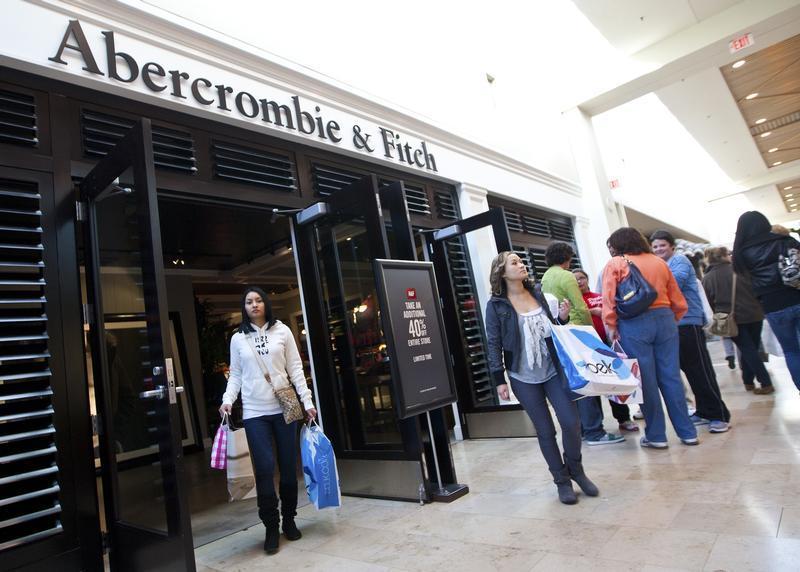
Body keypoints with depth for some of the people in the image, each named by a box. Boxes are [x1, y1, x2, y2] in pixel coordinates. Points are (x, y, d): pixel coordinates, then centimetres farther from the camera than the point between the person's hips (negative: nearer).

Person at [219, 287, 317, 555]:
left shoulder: (282, 331, 3)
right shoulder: (238, 338, 6)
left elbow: (295, 368, 2)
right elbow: (235, 375, 8)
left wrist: (307, 401, -3)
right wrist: (227, 400, -9)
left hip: (284, 408, 1)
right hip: (254, 412, 0)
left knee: (289, 467, 8)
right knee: (265, 468, -4)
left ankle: (289, 521, 26)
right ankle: (271, 527, 12)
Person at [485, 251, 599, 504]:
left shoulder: (537, 293, 6)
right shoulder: (496, 305, -7)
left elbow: (550, 329, 16)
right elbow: (493, 344, -7)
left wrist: (562, 318, -5)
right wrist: (499, 380, -9)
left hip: (553, 370, 4)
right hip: (524, 377, -3)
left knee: (571, 422, 2)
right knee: (545, 430, 5)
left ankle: (575, 469, 28)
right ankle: (562, 480, 26)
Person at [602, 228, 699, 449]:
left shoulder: (615, 264, 0)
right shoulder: (659, 262, 13)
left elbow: (608, 299, -9)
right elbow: (678, 301, 13)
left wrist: (611, 327, -2)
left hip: (634, 324, -4)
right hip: (664, 319, 5)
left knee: (646, 380, 3)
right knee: (671, 377, 10)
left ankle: (656, 436, 12)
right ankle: (687, 432, 18)